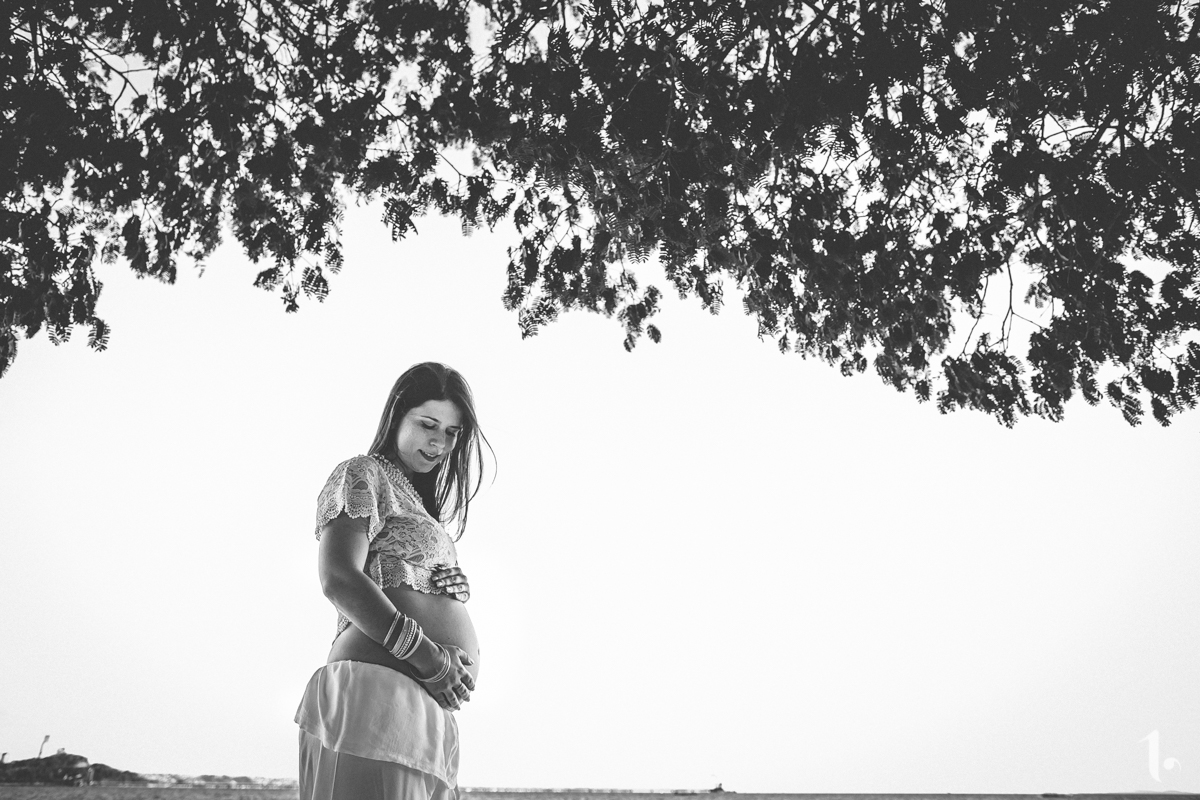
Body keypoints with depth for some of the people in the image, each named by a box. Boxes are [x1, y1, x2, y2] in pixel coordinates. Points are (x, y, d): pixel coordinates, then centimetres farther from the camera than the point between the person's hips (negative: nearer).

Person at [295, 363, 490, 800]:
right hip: (381, 687, -9)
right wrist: (427, 657, -16)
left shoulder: (416, 504, 29)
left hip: (430, 709, 9)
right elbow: (339, 580, -13)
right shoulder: (362, 475, 2)